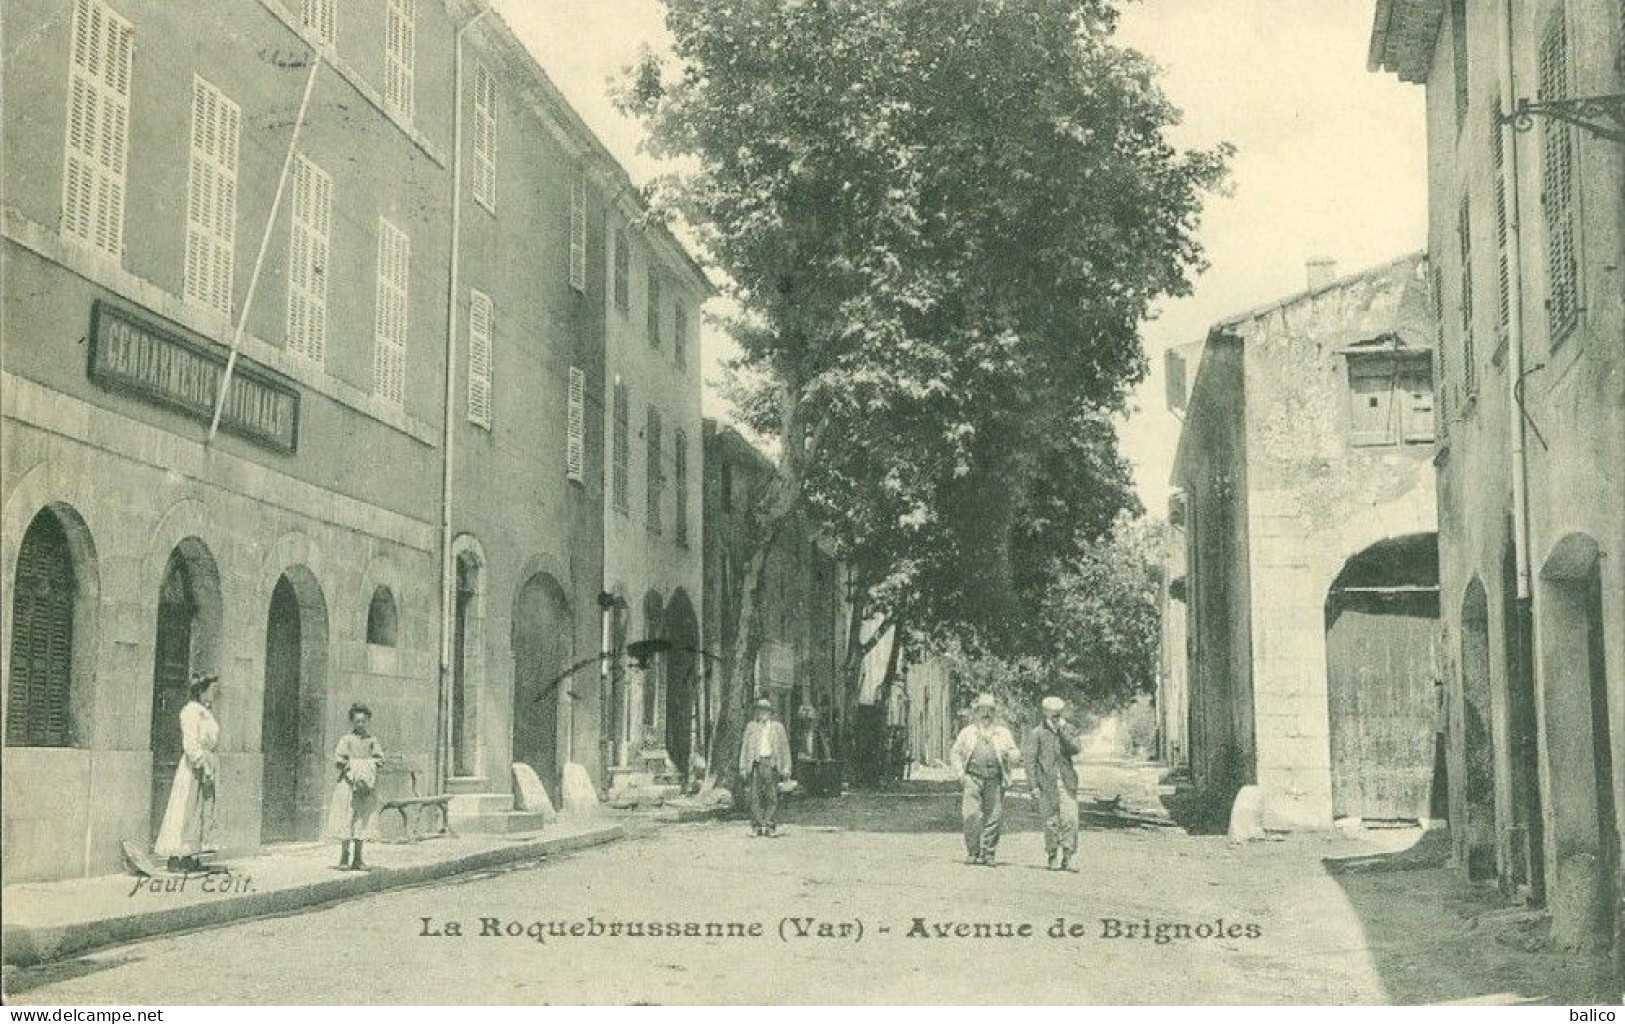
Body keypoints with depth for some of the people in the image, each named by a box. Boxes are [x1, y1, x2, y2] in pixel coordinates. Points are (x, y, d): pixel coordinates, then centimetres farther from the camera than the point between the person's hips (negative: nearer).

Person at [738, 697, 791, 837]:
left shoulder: (778, 727, 10)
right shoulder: (751, 726, 12)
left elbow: (784, 747, 8)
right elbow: (745, 747, 12)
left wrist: (786, 767, 0)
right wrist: (743, 767, 4)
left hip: (771, 763, 0)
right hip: (756, 763, 0)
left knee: (772, 796, -5)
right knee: (755, 796, -5)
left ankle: (769, 824, 0)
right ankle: (756, 826, -3)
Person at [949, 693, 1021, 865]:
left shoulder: (1002, 733, 17)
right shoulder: (967, 732, 15)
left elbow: (1014, 753, 13)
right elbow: (955, 753, 14)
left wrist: (1013, 755, -12)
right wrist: (960, 772, -1)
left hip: (994, 780, 1)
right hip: (972, 778, -1)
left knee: (994, 817, -2)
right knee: (971, 816, -12)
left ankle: (987, 853, 8)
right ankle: (972, 852, -2)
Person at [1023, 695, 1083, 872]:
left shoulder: (1069, 729, 10)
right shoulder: (1037, 733, 0)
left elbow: (1076, 748, -5)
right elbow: (1030, 760, -1)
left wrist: (1063, 731, -13)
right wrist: (1034, 786, -6)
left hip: (1067, 782, 2)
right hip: (1047, 783, -2)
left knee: (1070, 820, -8)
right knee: (1051, 822, 0)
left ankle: (1067, 859, -3)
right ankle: (1053, 858, 12)